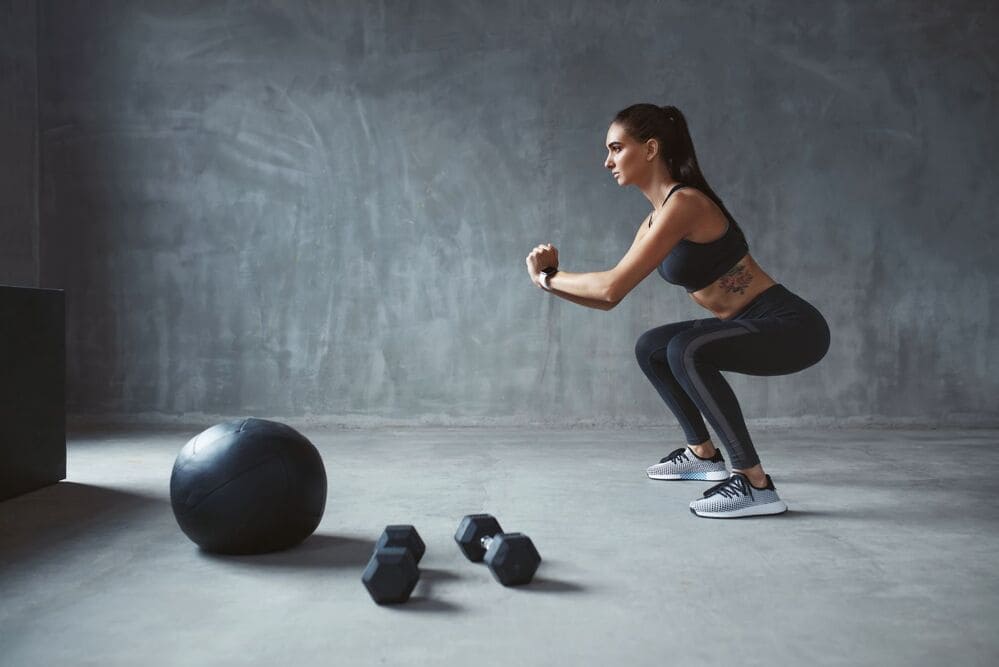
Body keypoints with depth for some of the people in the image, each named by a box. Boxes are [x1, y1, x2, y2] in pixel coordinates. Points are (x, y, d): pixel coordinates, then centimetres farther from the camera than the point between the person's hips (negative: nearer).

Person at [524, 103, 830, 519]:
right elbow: (608, 299, 13)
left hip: (791, 326, -10)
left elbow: (612, 286, -24)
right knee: (651, 348, 19)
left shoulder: (683, 203, -20)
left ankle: (756, 484, -21)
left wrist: (547, 276, -10)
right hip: (753, 325, 10)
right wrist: (553, 279, 0)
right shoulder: (656, 219, 9)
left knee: (686, 351, -33)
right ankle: (703, 454, 31)